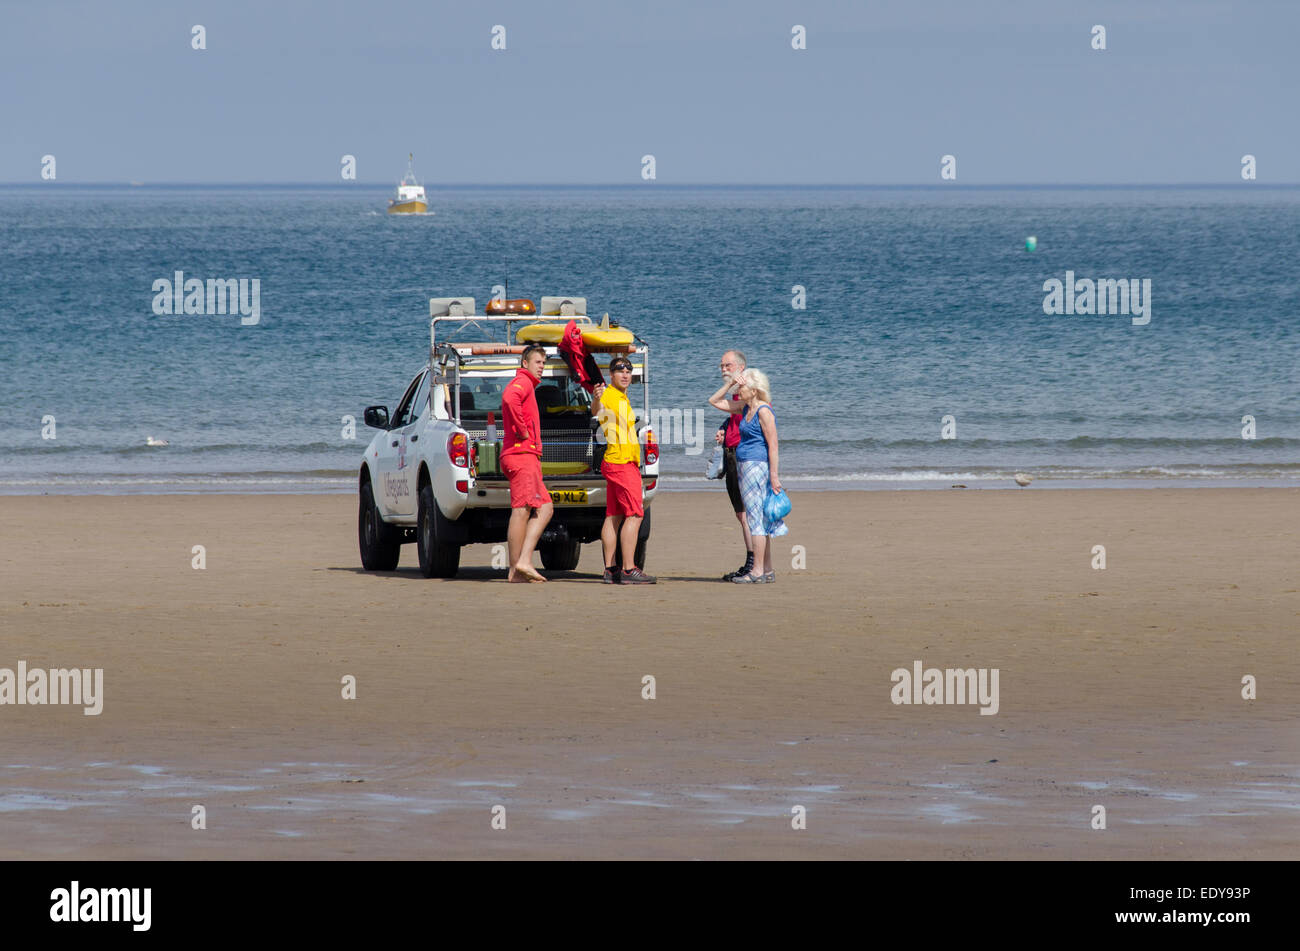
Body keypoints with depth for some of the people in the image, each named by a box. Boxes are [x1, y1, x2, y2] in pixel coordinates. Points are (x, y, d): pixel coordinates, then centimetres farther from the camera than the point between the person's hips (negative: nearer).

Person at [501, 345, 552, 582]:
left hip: (528, 458, 10)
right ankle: (516, 569, -16)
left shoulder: (527, 385, 26)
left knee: (545, 508, 7)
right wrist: (523, 431, -20)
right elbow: (509, 399, -28)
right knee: (522, 510, -12)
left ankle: (523, 561, -2)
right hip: (522, 454, -10)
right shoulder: (523, 382, -5)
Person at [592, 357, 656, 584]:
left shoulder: (623, 399, 19)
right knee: (634, 515, -14)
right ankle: (629, 569, -19)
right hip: (620, 463, -10)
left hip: (627, 462, 10)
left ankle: (611, 569, 8)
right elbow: (597, 411, -28)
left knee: (614, 516, 8)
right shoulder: (609, 395, -10)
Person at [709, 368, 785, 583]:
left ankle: (758, 571, -8)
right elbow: (715, 401, 23)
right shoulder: (746, 408, 13)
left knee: (755, 518, -9)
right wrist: (730, 383, 10)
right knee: (759, 520, 11)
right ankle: (767, 571, 14)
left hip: (759, 466, -10)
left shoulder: (764, 412, -13)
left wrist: (774, 475, -20)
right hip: (746, 467, 10)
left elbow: (773, 445, -16)